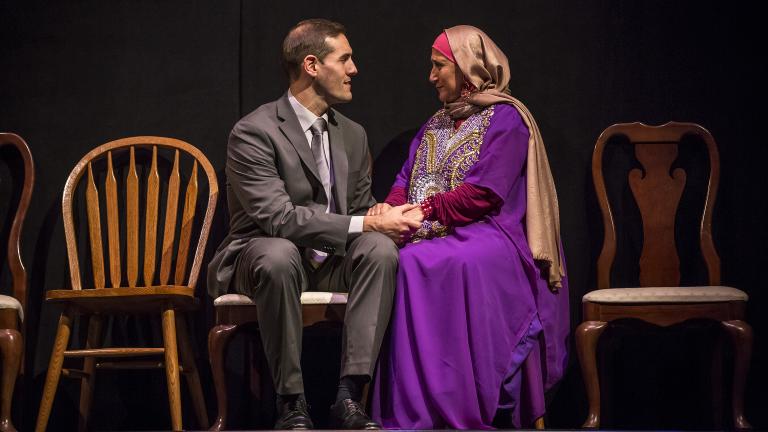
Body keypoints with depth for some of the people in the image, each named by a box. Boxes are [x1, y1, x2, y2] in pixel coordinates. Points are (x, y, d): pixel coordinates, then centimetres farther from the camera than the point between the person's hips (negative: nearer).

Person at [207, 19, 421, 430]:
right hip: (261, 255, -5)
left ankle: (349, 397, -28)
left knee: (380, 248, -25)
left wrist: (385, 223, -11)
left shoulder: (353, 135, 10)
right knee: (280, 255, -40)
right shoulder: (254, 132, -13)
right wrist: (365, 223, -25)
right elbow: (277, 216, -24)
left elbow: (361, 210, 15)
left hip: (328, 262, 6)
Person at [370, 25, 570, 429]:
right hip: (432, 236, 6)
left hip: (484, 234, -6)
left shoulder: (505, 119, 1)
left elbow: (483, 194, -11)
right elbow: (407, 179, 17)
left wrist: (423, 210, -16)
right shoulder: (436, 124, 26)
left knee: (416, 263, -37)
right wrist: (390, 207, -5)